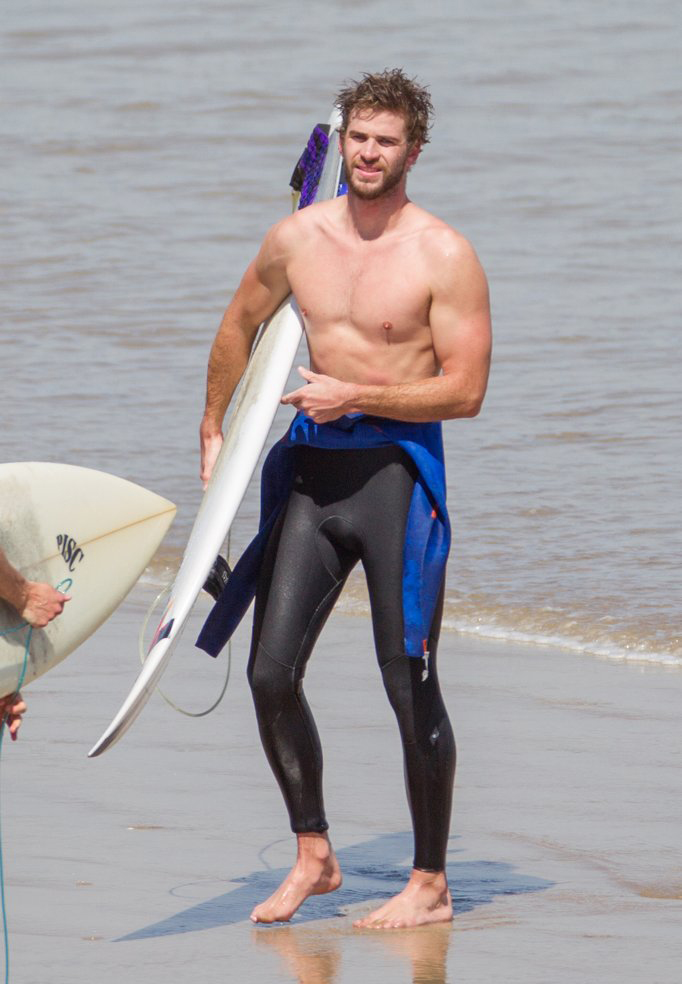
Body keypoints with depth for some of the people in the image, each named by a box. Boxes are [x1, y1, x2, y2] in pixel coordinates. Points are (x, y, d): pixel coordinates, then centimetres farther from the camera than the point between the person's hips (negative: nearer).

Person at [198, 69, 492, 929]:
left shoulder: (444, 258, -10)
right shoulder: (297, 238, 5)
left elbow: (465, 389, -13)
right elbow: (239, 326, 23)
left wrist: (354, 395, -17)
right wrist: (213, 430, 25)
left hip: (397, 468, -5)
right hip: (311, 467, 5)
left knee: (409, 684, -2)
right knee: (270, 673, 3)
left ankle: (430, 886, 9)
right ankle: (313, 856, 20)